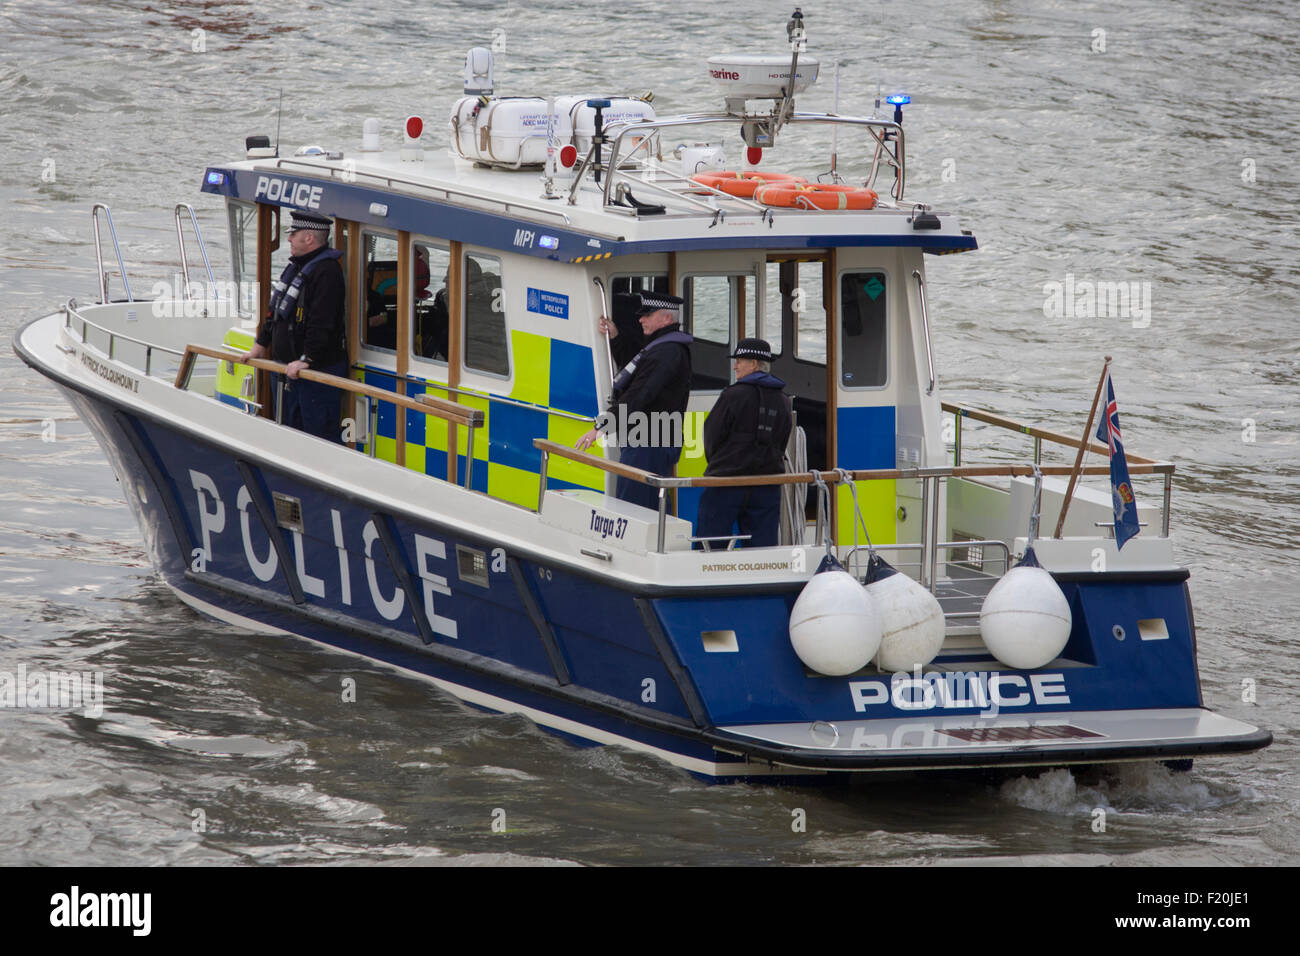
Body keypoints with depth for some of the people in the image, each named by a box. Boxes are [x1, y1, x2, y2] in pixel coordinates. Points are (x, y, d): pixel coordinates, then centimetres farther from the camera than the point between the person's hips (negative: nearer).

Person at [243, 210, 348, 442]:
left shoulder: (326, 272, -18)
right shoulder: (295, 267, 15)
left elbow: (322, 324, -24)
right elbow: (275, 312, 25)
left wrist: (306, 360, -27)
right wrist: (261, 344, 24)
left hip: (319, 369, -10)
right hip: (287, 367, 10)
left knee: (320, 431, -10)